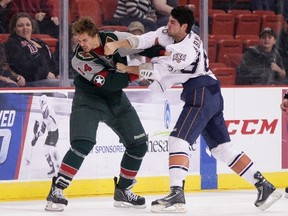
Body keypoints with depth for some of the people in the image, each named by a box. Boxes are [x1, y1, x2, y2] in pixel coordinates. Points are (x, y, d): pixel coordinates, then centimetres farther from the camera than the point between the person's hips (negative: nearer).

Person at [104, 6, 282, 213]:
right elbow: (146, 40, 2)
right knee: (222, 146, 10)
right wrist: (116, 45, -12)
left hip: (202, 95, -10)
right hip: (212, 96, 10)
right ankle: (264, 186, 9)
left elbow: (158, 70, -16)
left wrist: (125, 68, -6)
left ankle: (177, 195, -29)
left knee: (178, 139, -17)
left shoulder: (187, 49, -20)